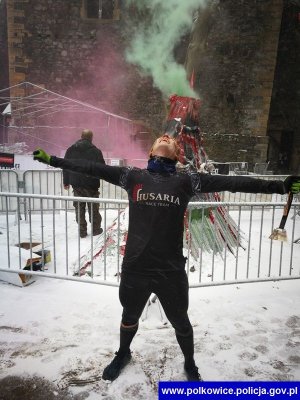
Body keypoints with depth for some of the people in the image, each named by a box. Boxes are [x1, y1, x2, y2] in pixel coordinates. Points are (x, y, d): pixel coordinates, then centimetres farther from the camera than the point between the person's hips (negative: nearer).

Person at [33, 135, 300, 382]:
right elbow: (93, 169, 4)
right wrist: (53, 160, 5)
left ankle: (190, 364, 48)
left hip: (171, 270, -1)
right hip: (134, 268, 2)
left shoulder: (186, 180, -2)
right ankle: (123, 353, 56)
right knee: (130, 317, 24)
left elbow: (229, 182, -6)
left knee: (180, 322, 18)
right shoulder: (133, 176, 1)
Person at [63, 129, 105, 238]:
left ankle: (82, 231, 12)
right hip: (91, 184, -3)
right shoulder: (95, 151, -10)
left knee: (79, 208, 9)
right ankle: (96, 229, 19)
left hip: (76, 184, 3)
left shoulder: (71, 150, 5)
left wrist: (66, 182, 16)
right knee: (93, 208, 10)